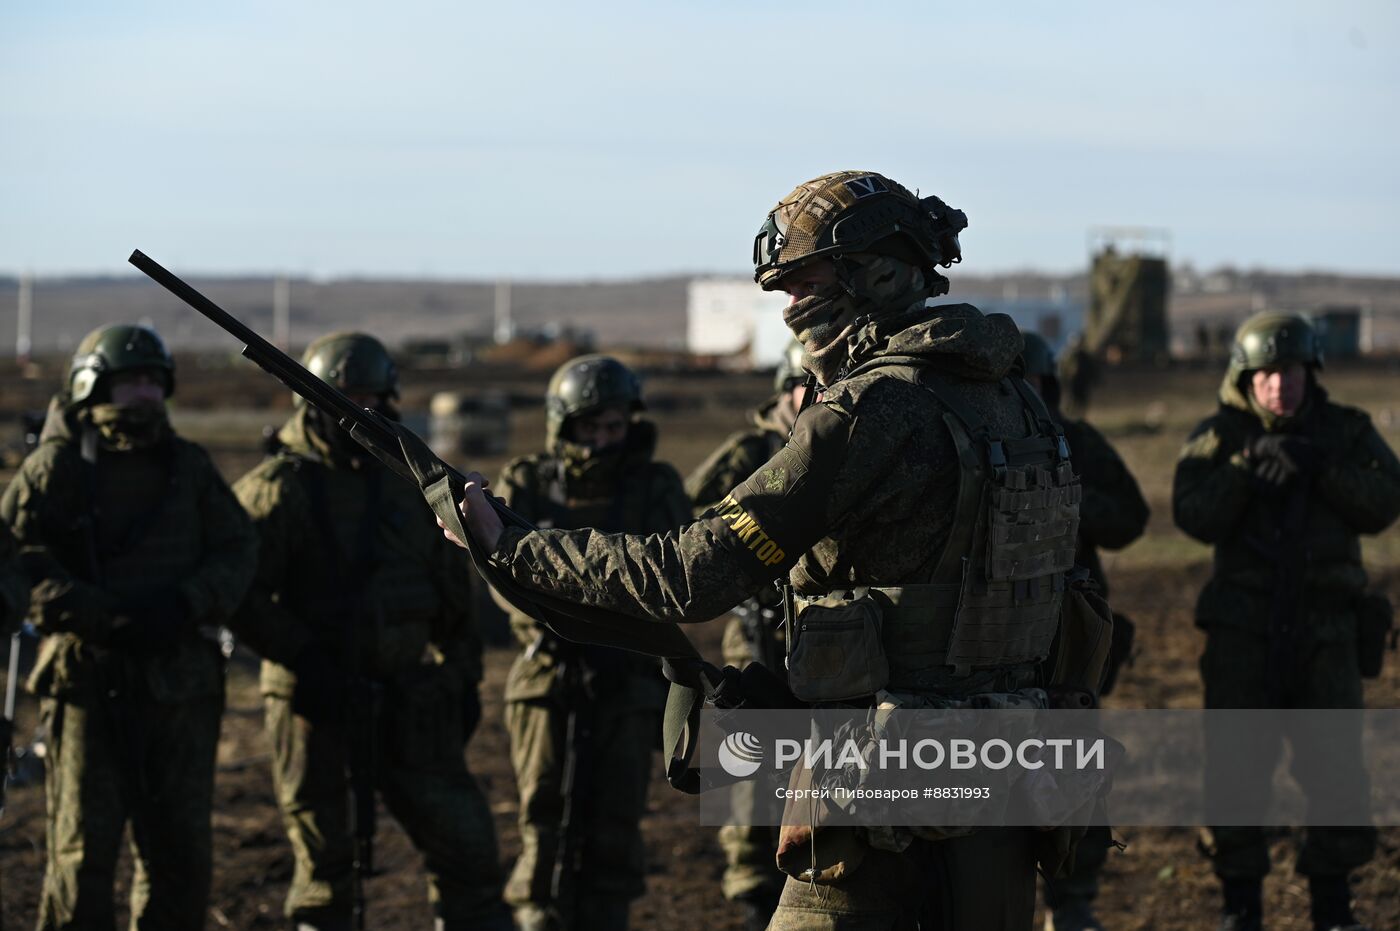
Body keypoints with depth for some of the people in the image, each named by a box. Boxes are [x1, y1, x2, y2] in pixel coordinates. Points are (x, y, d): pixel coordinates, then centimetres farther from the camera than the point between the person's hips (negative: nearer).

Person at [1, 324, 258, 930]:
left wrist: (185, 602, -14)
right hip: (88, 680, -4)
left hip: (180, 683, 4)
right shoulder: (59, 465, -2)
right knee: (84, 849, -2)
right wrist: (97, 614, -23)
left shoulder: (189, 466, 11)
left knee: (181, 850, 8)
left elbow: (236, 549, 6)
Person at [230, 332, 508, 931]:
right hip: (314, 699, -4)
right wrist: (303, 659, -20)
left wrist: (463, 677, 13)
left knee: (462, 838, 2)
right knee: (322, 859, 5)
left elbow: (451, 585, 17)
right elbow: (240, 594, -13)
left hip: (405, 699, 4)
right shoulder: (278, 488, -6)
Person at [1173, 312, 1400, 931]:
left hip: (1326, 629, 1)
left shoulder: (1346, 432, 4)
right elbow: (1194, 516, -13)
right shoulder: (1219, 438, 1)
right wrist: (1248, 464, -24)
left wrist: (1320, 466, -20)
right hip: (1243, 630, -1)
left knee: (1337, 764, -2)